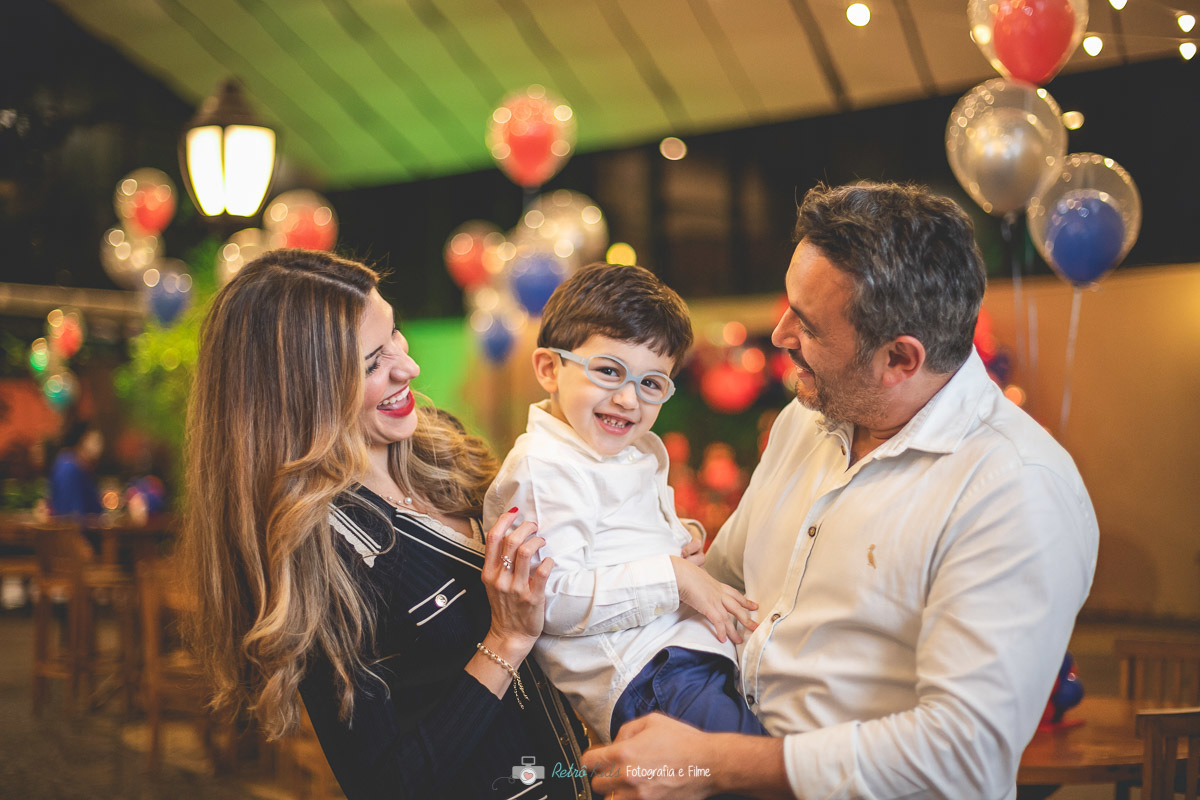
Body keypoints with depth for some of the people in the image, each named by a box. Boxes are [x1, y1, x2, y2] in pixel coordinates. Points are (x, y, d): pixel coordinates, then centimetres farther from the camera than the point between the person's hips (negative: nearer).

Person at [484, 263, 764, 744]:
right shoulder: (542, 467, -11)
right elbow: (554, 599, -19)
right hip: (642, 677, -10)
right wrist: (674, 577, -17)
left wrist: (680, 536, 14)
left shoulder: (639, 450, 21)